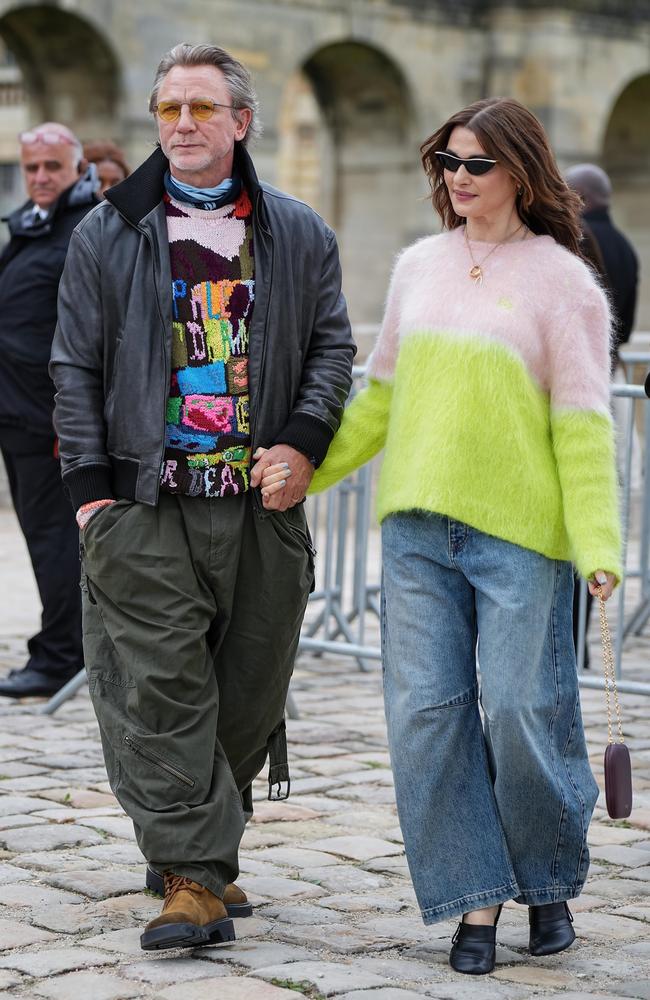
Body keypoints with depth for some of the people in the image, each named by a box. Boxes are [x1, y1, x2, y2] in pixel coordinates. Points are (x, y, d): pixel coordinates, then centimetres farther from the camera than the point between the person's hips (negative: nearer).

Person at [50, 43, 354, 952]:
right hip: (145, 506, -2)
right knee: (162, 689, -9)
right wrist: (88, 484, -3)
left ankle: (203, 855, 24)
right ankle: (193, 879, -8)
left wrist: (305, 441, -5)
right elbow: (77, 367, 6)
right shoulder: (108, 234, 7)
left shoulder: (298, 235, 10)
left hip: (263, 502, 2)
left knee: (249, 690, 7)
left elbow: (332, 345, 11)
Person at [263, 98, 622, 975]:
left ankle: (549, 883, 21)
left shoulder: (561, 279, -1)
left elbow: (582, 425, -5)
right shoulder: (419, 266, 12)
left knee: (522, 711, -3)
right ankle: (473, 897, 11)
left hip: (519, 532, -4)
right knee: (426, 711, 0)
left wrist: (597, 544, -13)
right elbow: (382, 394, 19)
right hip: (417, 525, 5)